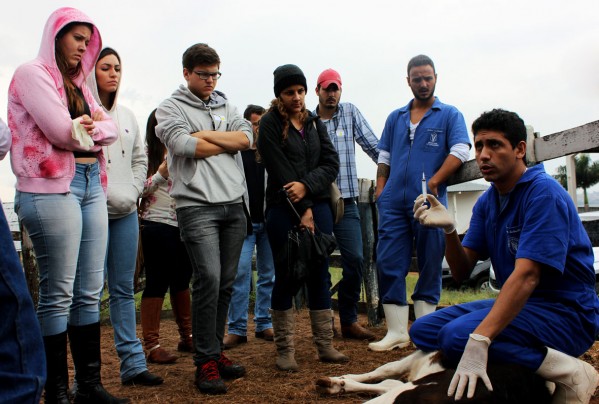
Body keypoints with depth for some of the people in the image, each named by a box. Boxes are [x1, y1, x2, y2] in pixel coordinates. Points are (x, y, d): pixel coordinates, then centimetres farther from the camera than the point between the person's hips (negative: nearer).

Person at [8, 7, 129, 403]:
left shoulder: (78, 83, 22)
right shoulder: (33, 73, -2)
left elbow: (111, 130, 14)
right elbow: (62, 131, -14)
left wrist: (88, 127, -6)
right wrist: (91, 125, 4)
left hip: (92, 185, 8)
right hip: (52, 187, -8)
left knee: (89, 292, 8)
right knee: (58, 294, -4)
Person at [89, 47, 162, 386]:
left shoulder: (127, 115, 15)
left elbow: (140, 159, 20)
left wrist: (133, 192, 6)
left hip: (126, 212, 6)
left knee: (124, 290, 10)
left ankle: (133, 362, 15)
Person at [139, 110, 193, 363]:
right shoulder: (149, 156, -2)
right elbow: (141, 189, -11)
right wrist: (162, 171, -20)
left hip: (182, 225, 7)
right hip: (157, 225, -6)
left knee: (182, 281, 13)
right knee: (157, 283, -5)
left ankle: (186, 337, 24)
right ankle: (151, 345, 1)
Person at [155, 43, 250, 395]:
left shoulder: (227, 107, 19)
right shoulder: (171, 108, 4)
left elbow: (246, 137, 3)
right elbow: (183, 146, -13)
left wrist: (205, 134, -5)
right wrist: (228, 142, -1)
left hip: (234, 204, 5)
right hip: (197, 205, -5)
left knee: (226, 282, 8)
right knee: (208, 278, -14)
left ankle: (215, 351, 20)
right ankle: (206, 362, -2)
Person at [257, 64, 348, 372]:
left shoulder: (314, 122, 13)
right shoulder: (270, 125, -3)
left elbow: (331, 162, 4)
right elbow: (281, 172, -11)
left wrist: (307, 185, -14)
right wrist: (303, 210, -14)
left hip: (317, 205, 5)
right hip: (283, 210, -4)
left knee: (320, 275, 6)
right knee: (285, 277, 0)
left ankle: (325, 345, 14)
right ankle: (285, 350, 9)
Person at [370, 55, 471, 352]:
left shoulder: (449, 115, 7)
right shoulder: (395, 118, 19)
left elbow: (460, 151, -6)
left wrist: (434, 182, -15)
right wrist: (381, 188, 6)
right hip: (393, 203, 4)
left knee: (430, 266, 3)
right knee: (388, 264, -1)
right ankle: (396, 332, 6)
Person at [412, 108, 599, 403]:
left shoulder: (543, 193, -18)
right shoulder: (487, 202, 7)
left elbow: (526, 275, -28)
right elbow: (461, 272, 3)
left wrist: (479, 341, -37)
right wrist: (449, 230, -18)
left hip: (565, 312, -8)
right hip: (517, 305, 9)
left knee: (457, 335, -29)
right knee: (422, 331, 2)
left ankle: (571, 373, -14)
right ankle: (527, 372, -1)